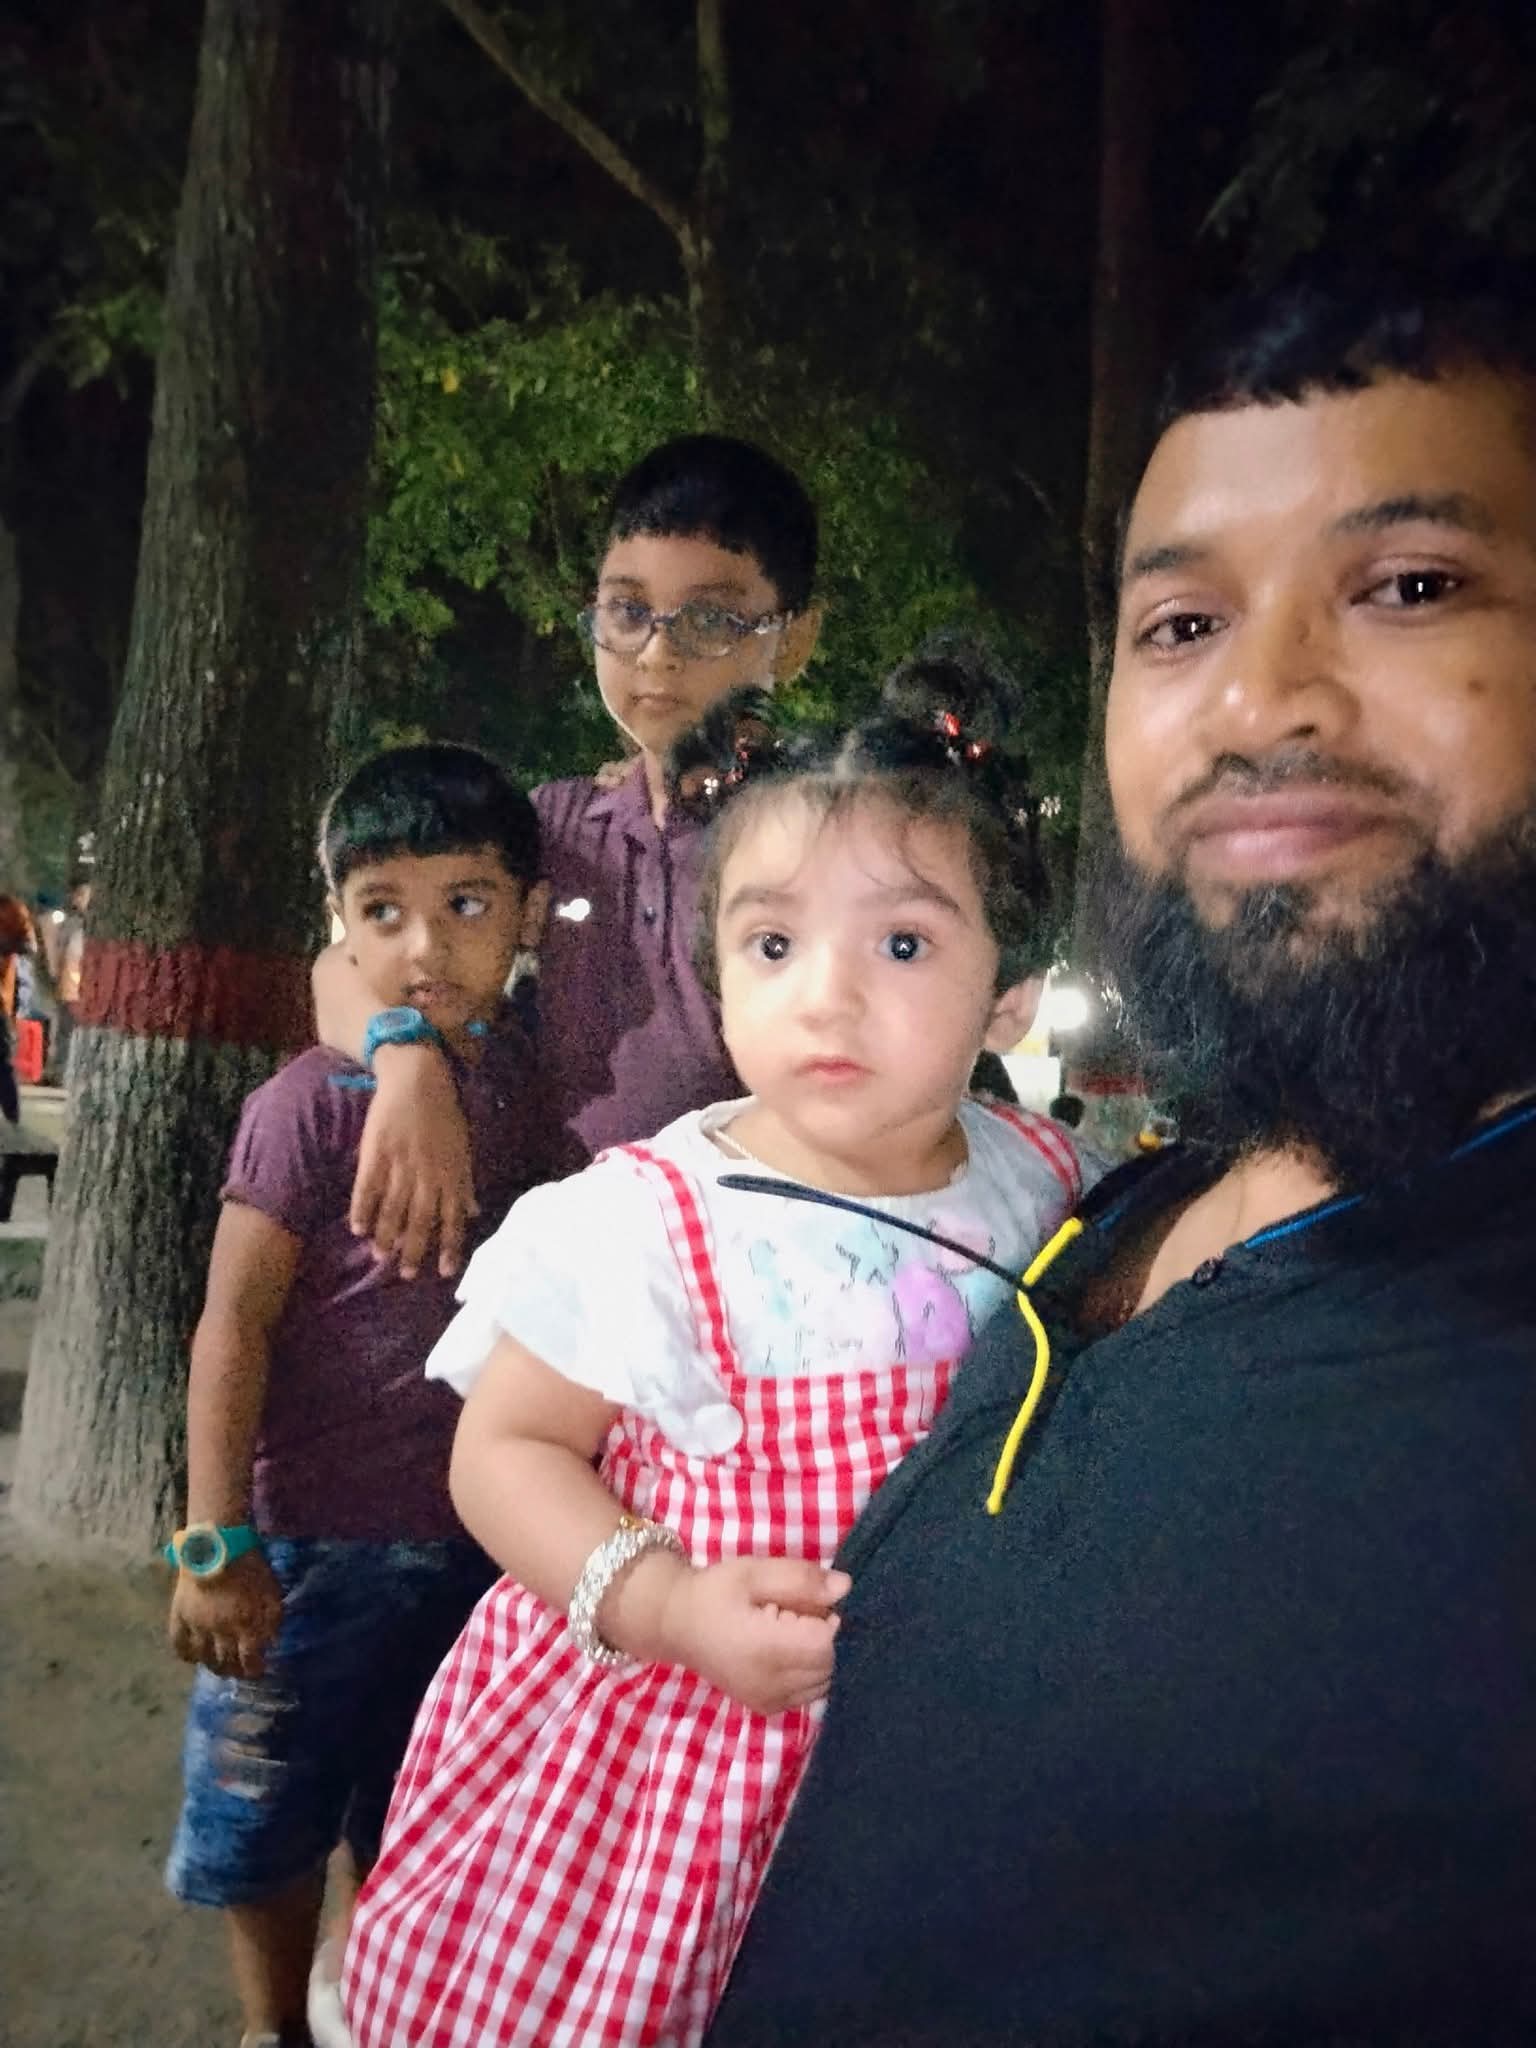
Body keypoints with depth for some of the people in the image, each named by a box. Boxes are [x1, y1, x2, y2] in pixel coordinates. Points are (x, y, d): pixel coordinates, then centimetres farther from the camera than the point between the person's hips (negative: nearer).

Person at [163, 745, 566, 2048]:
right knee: (272, 1817, 16)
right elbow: (235, 1322, -15)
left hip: (478, 1530, 4)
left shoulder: (526, 1082, -4)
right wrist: (216, 1542, -15)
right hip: (318, 1535, -3)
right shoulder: (312, 1104, -17)